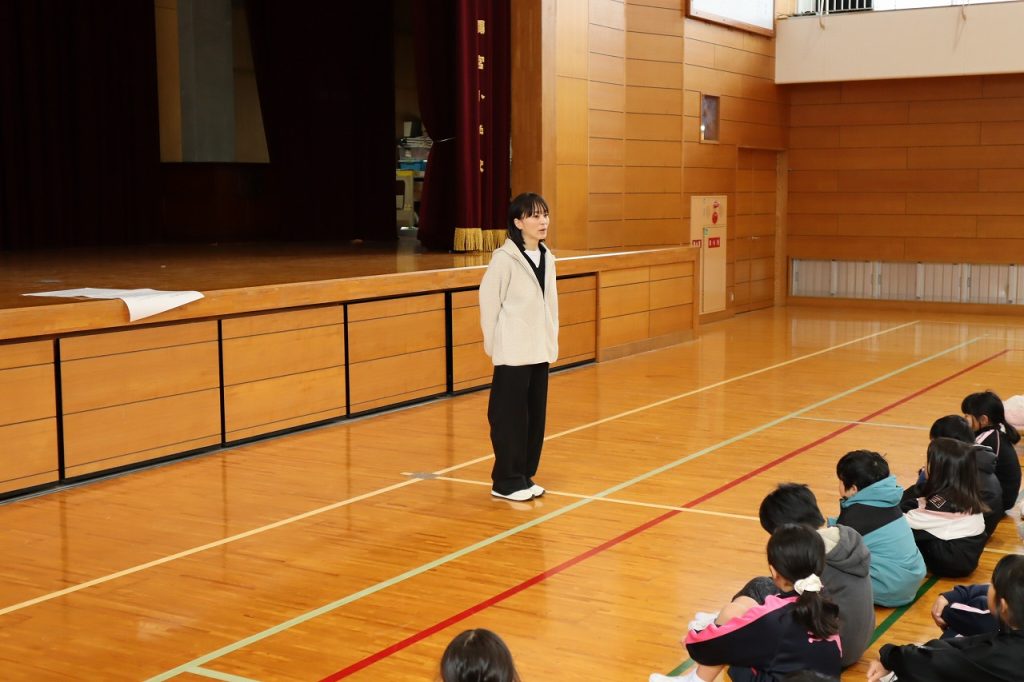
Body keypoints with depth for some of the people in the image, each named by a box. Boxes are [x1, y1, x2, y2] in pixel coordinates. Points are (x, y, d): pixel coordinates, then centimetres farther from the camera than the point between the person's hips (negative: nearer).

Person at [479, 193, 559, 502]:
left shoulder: (546, 258, 7)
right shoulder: (505, 258, -14)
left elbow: (550, 302, 12)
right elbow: (489, 302, -10)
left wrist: (551, 342, 11)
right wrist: (494, 345, -5)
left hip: (540, 351, 7)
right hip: (513, 353, -7)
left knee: (536, 415, 11)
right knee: (510, 416, 0)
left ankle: (525, 476, 23)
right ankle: (506, 481, 11)